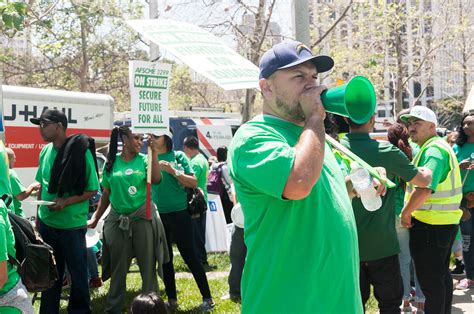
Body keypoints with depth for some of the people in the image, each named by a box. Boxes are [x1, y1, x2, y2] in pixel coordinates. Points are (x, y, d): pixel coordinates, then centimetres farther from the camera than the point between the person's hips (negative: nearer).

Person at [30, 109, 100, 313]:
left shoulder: (81, 151, -15)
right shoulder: (45, 151, 3)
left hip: (72, 225, -5)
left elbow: (92, 190, -10)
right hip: (46, 223, 5)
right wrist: (38, 215, 13)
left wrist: (66, 202, -22)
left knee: (78, 273, 7)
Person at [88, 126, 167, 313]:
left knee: (147, 265, 3)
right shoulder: (111, 163, 4)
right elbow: (106, 194, 10)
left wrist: (154, 152, -17)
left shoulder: (144, 160, 1)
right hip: (117, 220, 1)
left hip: (143, 217, -1)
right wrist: (95, 218, 10)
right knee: (118, 267, 9)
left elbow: (156, 179, -17)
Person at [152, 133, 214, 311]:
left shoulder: (177, 156, -2)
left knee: (189, 256, -2)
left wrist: (173, 171, -17)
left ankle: (207, 298, 7)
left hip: (179, 213, -4)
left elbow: (194, 183, -5)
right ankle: (171, 299, 20)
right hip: (157, 215, 4)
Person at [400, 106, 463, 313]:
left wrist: (406, 213, -19)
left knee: (429, 279, -1)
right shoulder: (439, 146, 14)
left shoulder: (433, 150, -19)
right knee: (441, 274, 21)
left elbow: (424, 188, -31)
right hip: (445, 221, 10)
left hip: (430, 225, -10)